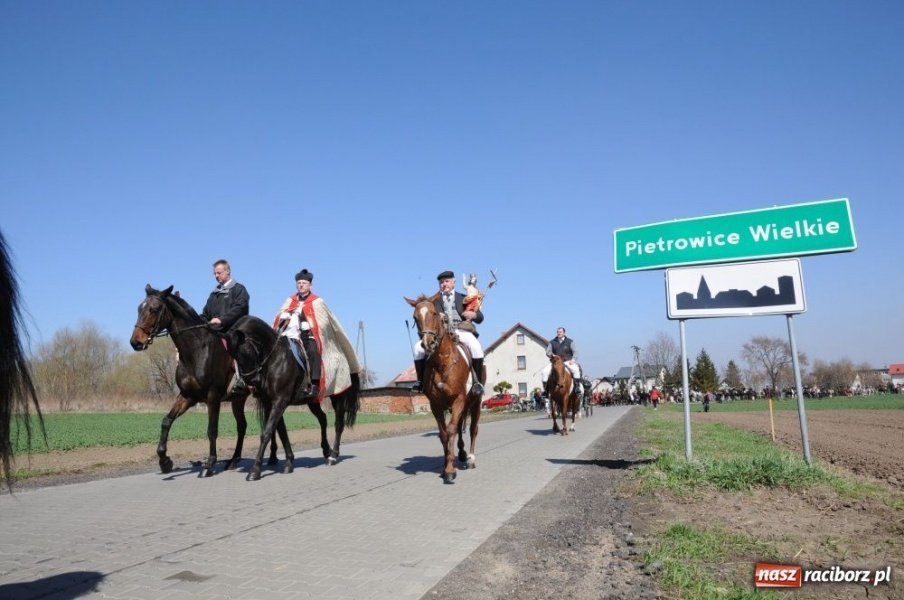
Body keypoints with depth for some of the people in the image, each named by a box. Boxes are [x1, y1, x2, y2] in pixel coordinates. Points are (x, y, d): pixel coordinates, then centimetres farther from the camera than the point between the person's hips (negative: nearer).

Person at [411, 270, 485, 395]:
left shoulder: (464, 299, 20)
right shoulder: (435, 301, 21)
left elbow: (480, 318, 15)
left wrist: (473, 315, -9)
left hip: (461, 331, -1)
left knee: (475, 345, -33)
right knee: (419, 346, -20)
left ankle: (479, 382, -23)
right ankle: (420, 380, -7)